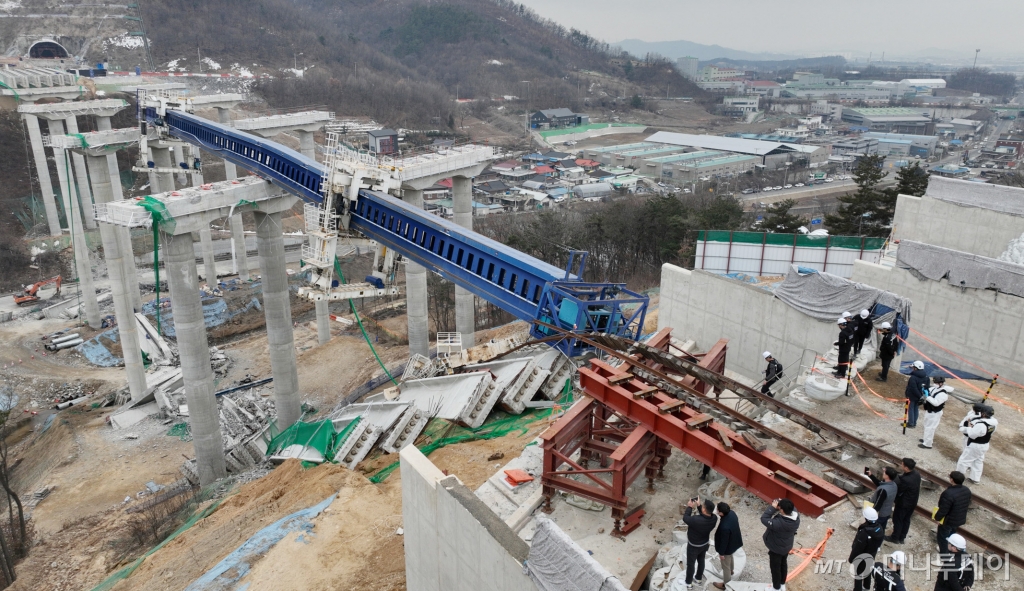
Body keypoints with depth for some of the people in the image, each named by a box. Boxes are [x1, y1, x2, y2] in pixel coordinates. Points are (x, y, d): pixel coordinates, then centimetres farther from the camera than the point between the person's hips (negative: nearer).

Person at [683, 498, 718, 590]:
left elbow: (685, 518, -23)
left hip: (694, 546, -5)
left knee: (690, 564, 19)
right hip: (705, 544, 5)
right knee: (701, 561, 29)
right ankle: (699, 578, 51)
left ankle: (689, 583, 38)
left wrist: (690, 507, -13)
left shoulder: (696, 520, -43)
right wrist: (698, 505, -8)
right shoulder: (714, 518, -24)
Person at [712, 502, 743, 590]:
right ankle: (731, 570, 65)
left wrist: (721, 553, -13)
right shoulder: (732, 513, -22)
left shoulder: (725, 527, -45)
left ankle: (726, 584, 40)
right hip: (733, 542, 8)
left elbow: (724, 541, -29)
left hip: (727, 547, -8)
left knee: (725, 565, 18)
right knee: (730, 557, 37)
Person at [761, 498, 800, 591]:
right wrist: (784, 504, -15)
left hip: (776, 548, -7)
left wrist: (773, 507, -31)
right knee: (783, 563, 30)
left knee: (775, 567, 18)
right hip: (787, 546, 7)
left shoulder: (779, 523, -44)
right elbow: (792, 508, 0)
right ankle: (782, 583, 51)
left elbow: (763, 518, -34)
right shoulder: (796, 517, -22)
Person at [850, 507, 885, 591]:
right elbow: (879, 543, 2)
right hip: (871, 556, 7)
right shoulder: (880, 528, -17)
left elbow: (857, 549, -27)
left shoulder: (864, 533, -40)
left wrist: (850, 559, -12)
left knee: (858, 574, 15)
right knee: (867, 570, 31)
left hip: (861, 558, -7)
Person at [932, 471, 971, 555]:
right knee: (951, 534, 31)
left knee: (942, 536, 18)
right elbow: (968, 504, 6)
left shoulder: (949, 493, -37)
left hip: (948, 520, -7)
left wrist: (937, 517, -10)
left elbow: (943, 510, -28)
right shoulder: (967, 490, -12)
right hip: (960, 519, 7)